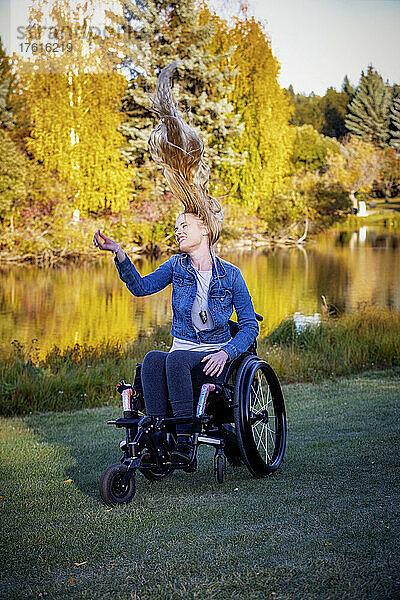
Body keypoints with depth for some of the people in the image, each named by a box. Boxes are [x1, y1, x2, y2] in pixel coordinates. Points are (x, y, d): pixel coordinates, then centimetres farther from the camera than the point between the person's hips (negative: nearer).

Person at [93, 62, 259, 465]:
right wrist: (120, 256, -14)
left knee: (176, 359, -35)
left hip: (215, 358, -3)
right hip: (181, 349, 3)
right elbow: (141, 287, 0)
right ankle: (158, 439, -35)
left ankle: (185, 441, -34)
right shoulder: (177, 265, 12)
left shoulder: (230, 275, 1)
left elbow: (249, 326, 1)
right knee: (152, 362, -31)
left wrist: (227, 351, -16)